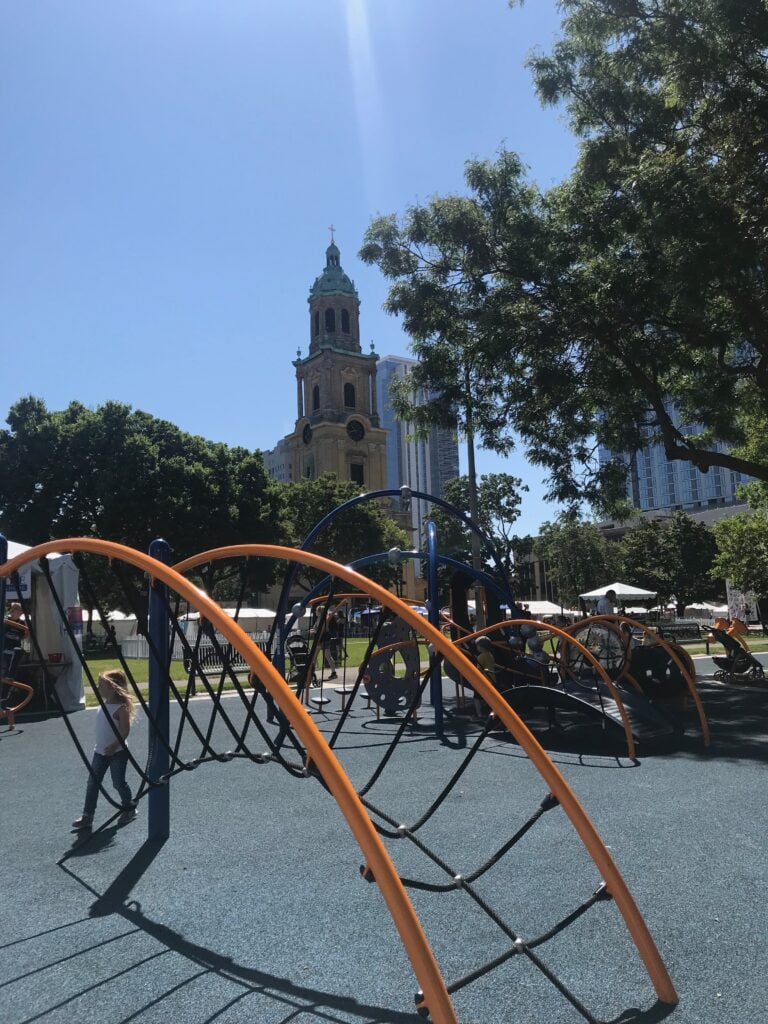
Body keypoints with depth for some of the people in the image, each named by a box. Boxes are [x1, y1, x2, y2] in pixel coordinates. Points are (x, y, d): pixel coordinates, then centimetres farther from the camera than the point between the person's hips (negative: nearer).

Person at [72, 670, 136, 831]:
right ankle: (87, 816, 12)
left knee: (118, 782, 1)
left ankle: (129, 809, 22)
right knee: (92, 783, 5)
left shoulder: (121, 708, -19)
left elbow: (125, 731, -21)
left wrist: (114, 746, -25)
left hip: (117, 752, -8)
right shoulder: (104, 705, 6)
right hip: (100, 751, 8)